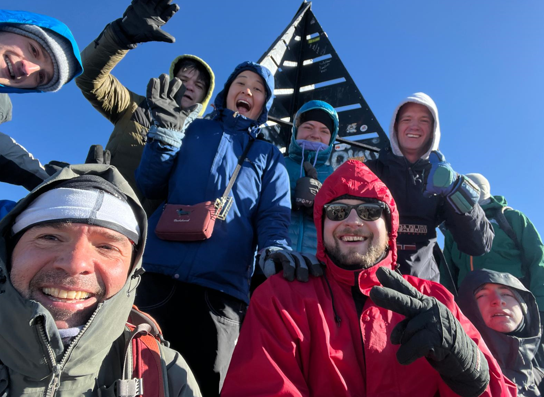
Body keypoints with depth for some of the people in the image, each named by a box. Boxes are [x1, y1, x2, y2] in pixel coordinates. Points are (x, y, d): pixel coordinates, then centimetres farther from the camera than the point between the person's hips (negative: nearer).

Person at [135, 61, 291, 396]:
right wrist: (167, 131, -2)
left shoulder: (269, 157, 18)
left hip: (222, 286, 0)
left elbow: (274, 217, 5)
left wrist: (274, 252, -17)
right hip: (158, 271, 1)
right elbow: (149, 186, 11)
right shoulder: (192, 131, 18)